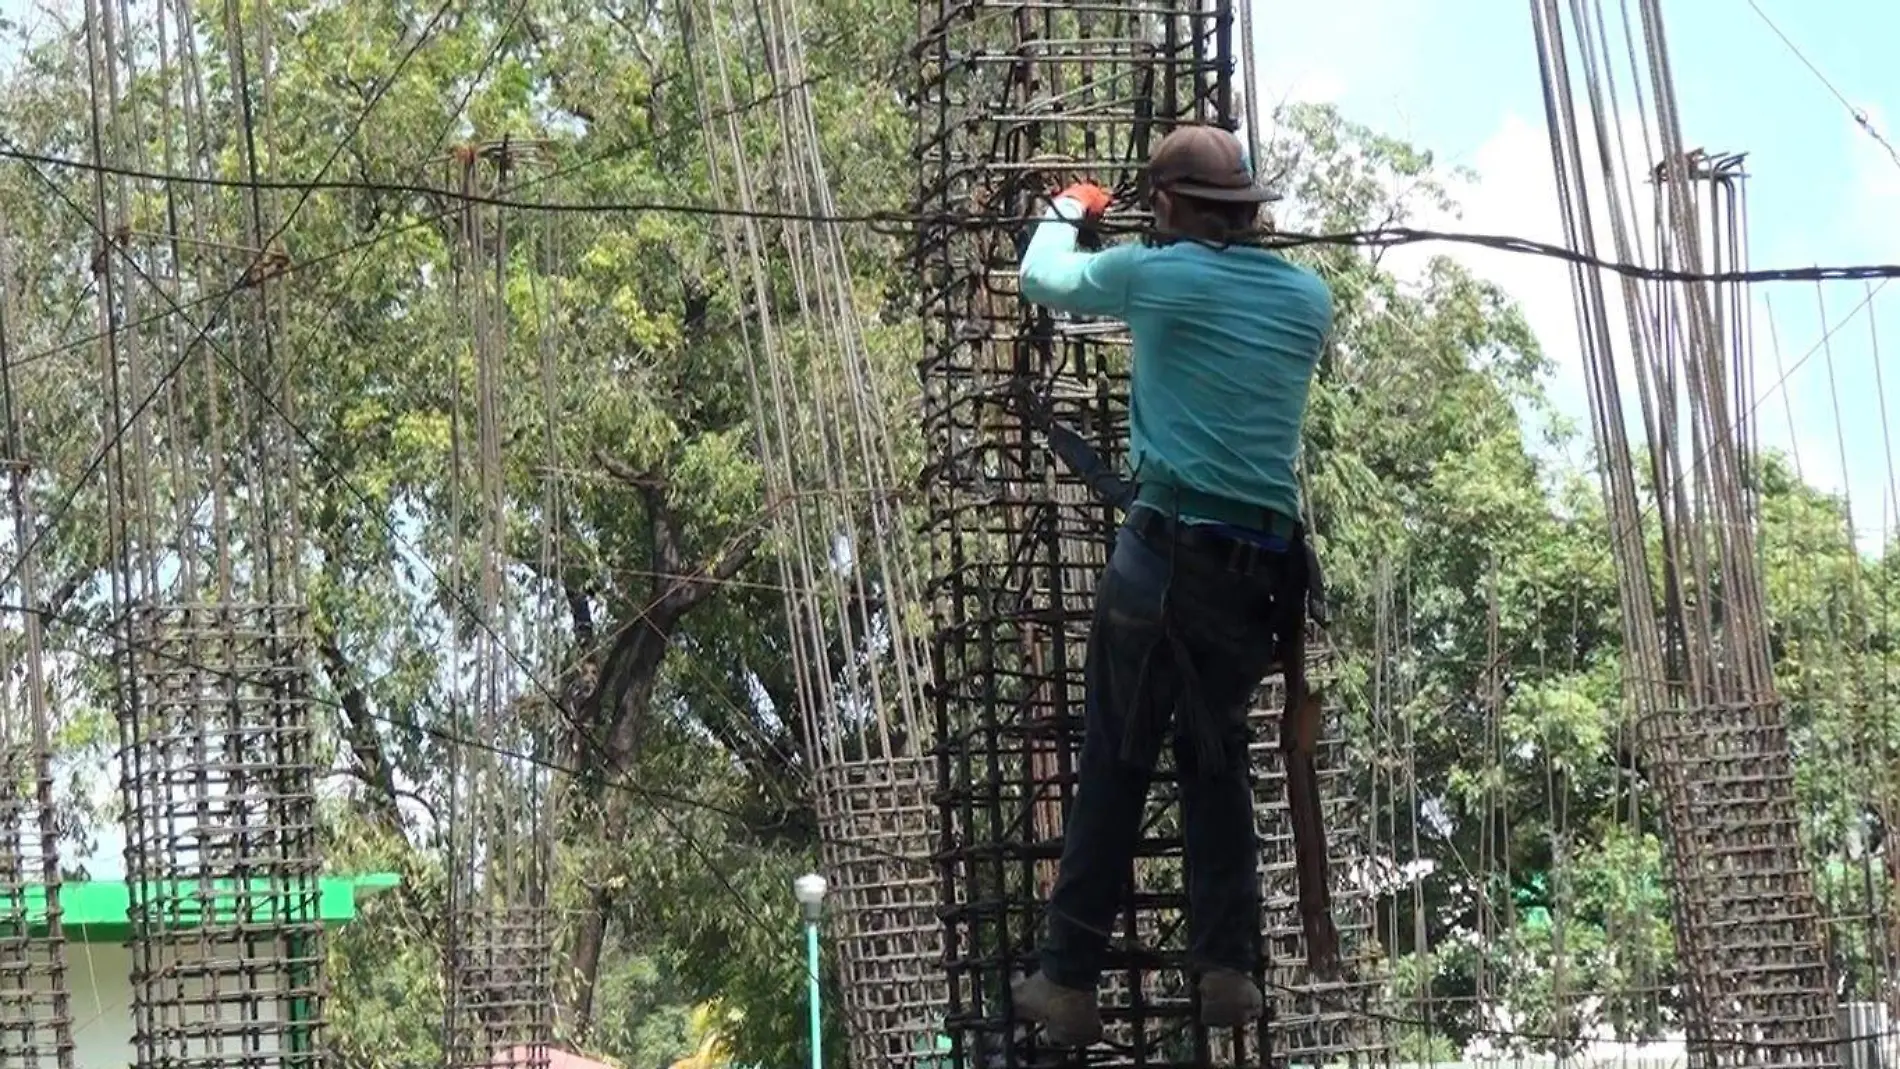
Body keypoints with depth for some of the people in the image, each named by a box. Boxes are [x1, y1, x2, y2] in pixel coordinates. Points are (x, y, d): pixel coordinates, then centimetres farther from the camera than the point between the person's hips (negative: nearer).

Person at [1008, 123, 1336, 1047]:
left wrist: (1064, 214, 36)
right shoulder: (1307, 299, 9)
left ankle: (1071, 982, 5)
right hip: (1263, 571, 4)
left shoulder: (1158, 274, -3)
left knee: (1114, 768, 3)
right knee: (1218, 760, 19)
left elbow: (1043, 281, 15)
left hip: (1164, 553, -4)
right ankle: (1227, 969, 13)